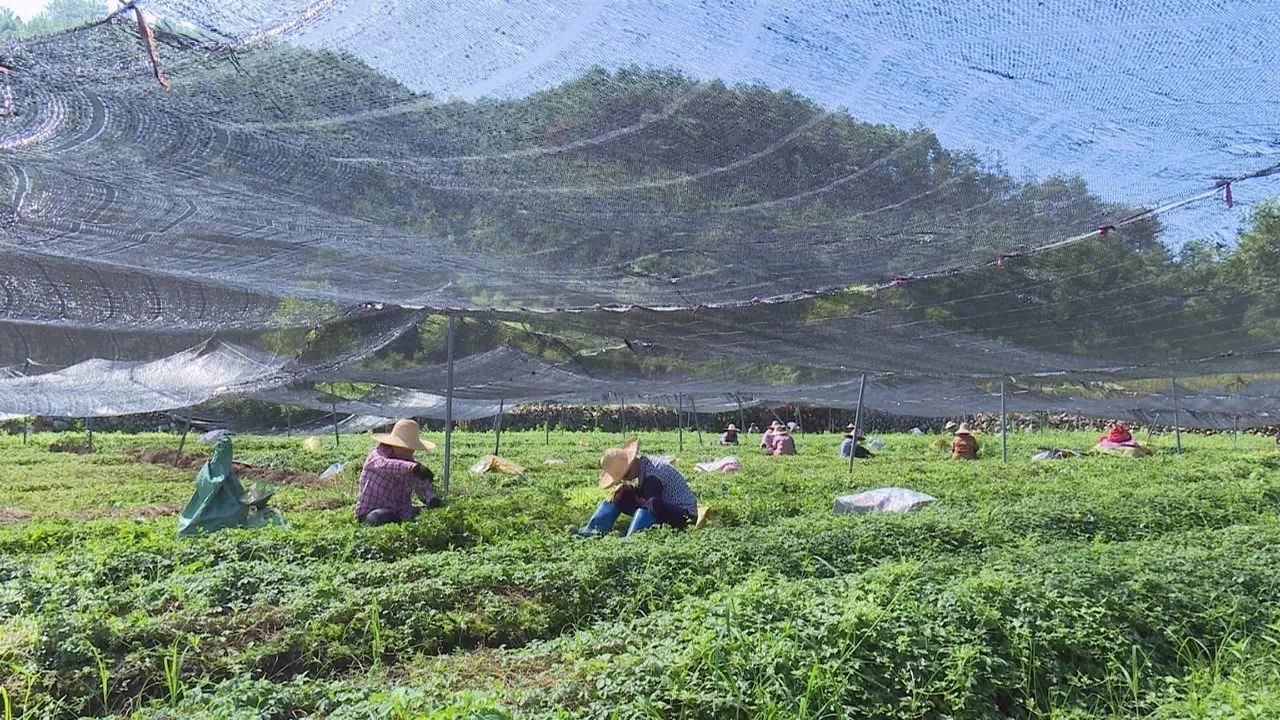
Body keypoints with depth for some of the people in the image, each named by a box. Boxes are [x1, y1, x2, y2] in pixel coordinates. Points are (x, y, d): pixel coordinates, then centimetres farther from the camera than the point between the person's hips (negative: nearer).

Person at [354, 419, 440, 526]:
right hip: (371, 512, -5)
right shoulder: (377, 454, -12)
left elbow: (424, 487, -5)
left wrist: (433, 499, -30)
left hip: (400, 514, 5)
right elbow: (384, 464, -37)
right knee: (383, 517, -36)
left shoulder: (411, 462, 5)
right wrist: (414, 467, -55)